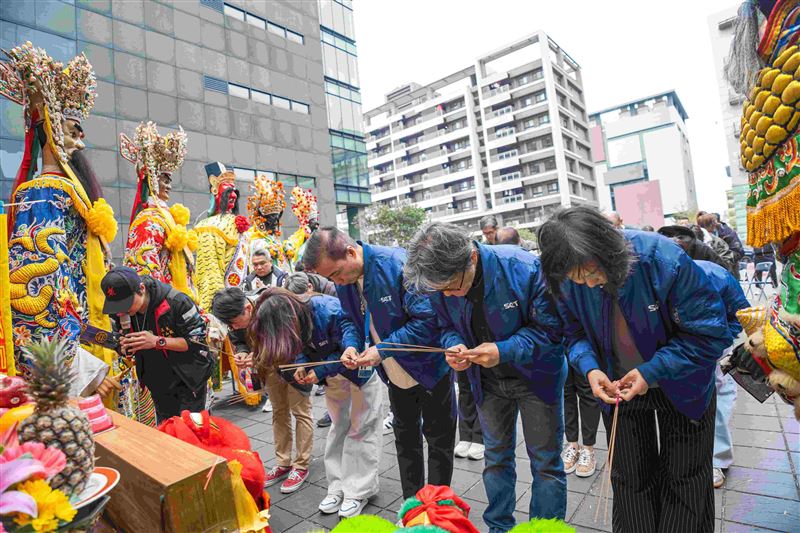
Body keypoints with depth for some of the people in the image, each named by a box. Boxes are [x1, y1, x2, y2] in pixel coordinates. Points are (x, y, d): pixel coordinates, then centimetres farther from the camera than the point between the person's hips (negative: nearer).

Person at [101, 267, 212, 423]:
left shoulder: (176, 302, -27)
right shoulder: (119, 312, -9)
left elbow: (197, 341, -23)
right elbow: (121, 345, 7)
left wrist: (158, 341, -33)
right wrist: (125, 349, -18)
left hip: (189, 378, -5)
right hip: (158, 383, 6)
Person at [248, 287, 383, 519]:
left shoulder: (330, 311, -38)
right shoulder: (293, 319, -16)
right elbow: (304, 346, -1)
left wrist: (321, 372, -29)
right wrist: (302, 365, -20)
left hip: (360, 368, -6)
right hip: (334, 372, 7)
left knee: (360, 428, 3)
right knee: (338, 426, 14)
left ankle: (359, 491, 15)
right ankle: (338, 486, 26)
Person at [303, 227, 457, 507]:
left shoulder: (397, 264, -30)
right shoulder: (344, 280, -7)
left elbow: (427, 318, -30)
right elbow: (349, 319, 7)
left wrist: (383, 350, -28)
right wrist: (350, 344, -14)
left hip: (430, 368, -6)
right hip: (397, 376, 7)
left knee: (439, 440, 12)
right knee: (405, 438, 21)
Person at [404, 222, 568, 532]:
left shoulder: (523, 269, -31)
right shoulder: (439, 283, -17)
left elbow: (550, 329, -21)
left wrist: (503, 351, -34)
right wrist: (454, 346, -24)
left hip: (536, 375, -3)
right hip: (488, 380, 4)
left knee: (546, 462, 10)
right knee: (496, 457, 19)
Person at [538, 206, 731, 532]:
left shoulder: (664, 259, -31)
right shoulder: (568, 280, -20)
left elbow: (711, 333, -22)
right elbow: (575, 332, -3)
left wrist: (652, 372, -27)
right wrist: (589, 368, -22)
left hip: (680, 386, -2)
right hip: (619, 387, 2)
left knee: (684, 481, 16)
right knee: (630, 480, 16)